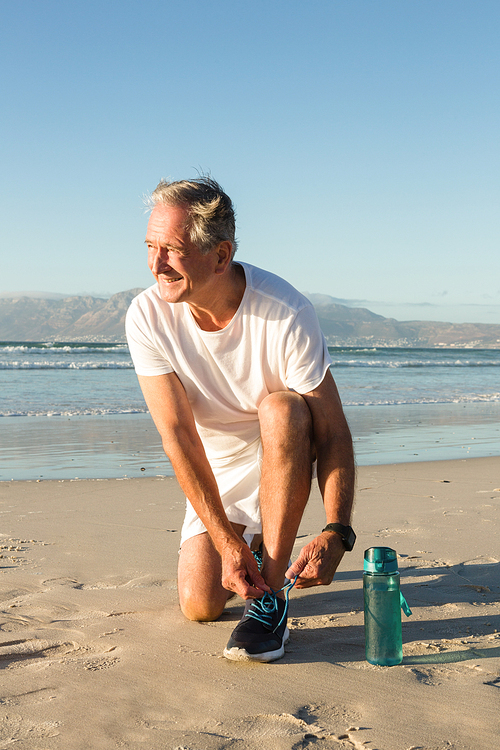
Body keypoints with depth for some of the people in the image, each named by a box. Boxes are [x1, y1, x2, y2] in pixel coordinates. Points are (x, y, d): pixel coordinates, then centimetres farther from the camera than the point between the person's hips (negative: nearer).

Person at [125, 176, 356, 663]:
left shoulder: (285, 314, -29)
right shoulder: (147, 318, -21)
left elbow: (332, 431, -27)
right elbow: (178, 436, -22)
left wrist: (337, 532, -40)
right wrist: (225, 541, -28)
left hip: (290, 457, -2)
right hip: (218, 468, 3)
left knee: (281, 407, -37)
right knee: (199, 605, -8)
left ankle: (272, 592, -26)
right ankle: (252, 542, 28)